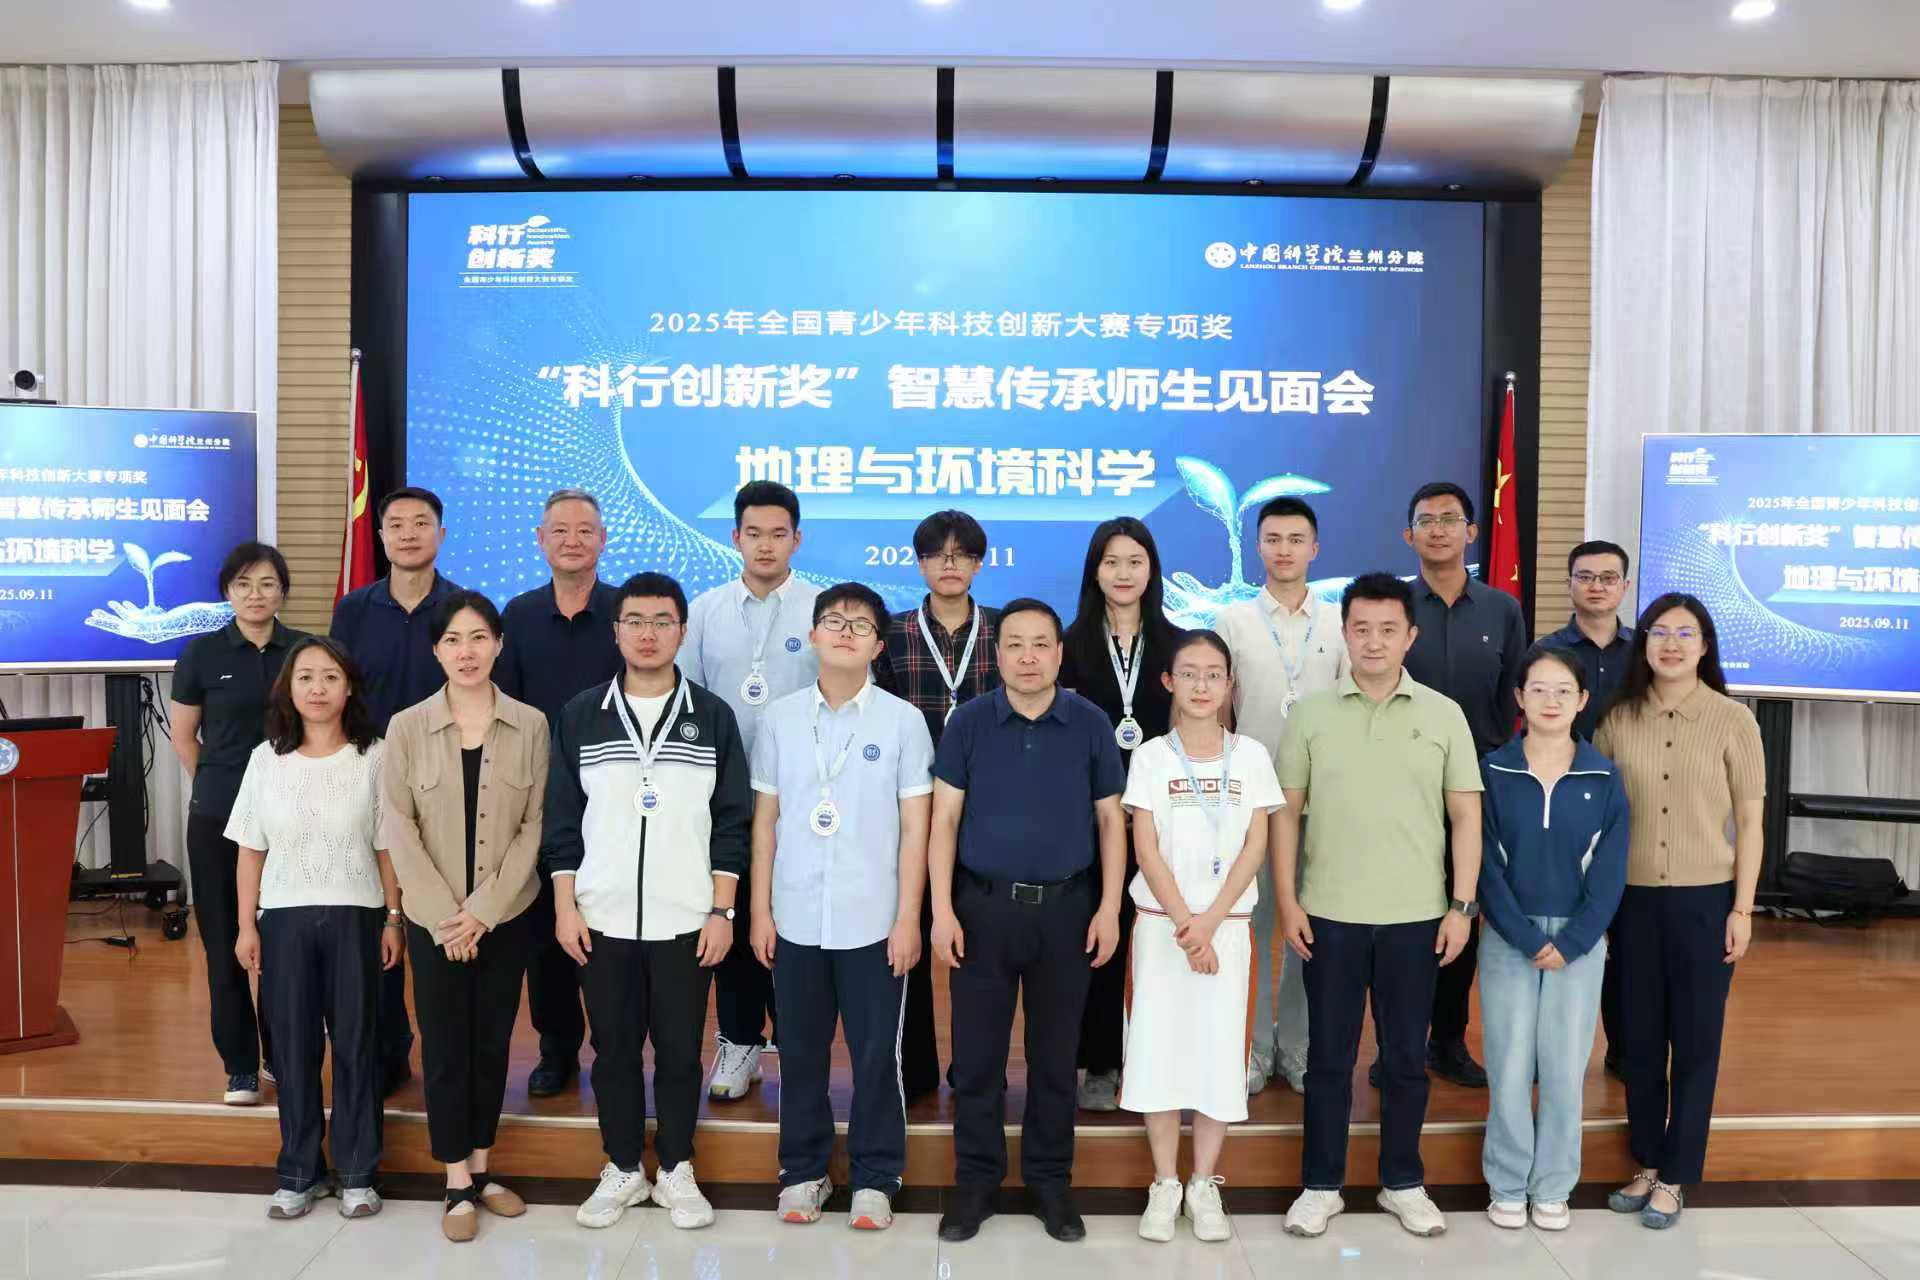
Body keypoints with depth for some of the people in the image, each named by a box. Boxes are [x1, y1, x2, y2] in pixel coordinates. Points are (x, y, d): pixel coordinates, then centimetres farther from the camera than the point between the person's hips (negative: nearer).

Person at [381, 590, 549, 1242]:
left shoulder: (530, 725, -2)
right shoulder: (406, 727, -3)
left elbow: (534, 825, -3)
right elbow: (399, 829, -5)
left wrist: (484, 909, -10)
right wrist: (444, 914, -11)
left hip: (507, 915, 1)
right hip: (433, 918, -1)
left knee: (492, 1042, 10)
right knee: (444, 1045, 4)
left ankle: (481, 1169, 25)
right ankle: (458, 1185, 15)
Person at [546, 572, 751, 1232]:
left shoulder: (712, 717, 1)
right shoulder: (580, 715, 4)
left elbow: (731, 823, 1)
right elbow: (562, 819, 5)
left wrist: (722, 912, -4)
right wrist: (565, 907, -1)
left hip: (685, 921, -1)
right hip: (602, 919, 1)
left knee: (680, 1049, 7)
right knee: (614, 1048, 10)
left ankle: (676, 1171, 23)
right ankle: (623, 1170, 25)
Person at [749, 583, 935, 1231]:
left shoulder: (903, 720, -2)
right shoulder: (780, 717, 4)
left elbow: (915, 826, -2)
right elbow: (765, 820, 7)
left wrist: (907, 917, -6)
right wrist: (760, 910, 3)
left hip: (873, 922, -2)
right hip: (796, 920, 2)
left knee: (877, 1054, 6)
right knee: (800, 1052, 12)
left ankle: (874, 1178, 22)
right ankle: (803, 1170, 28)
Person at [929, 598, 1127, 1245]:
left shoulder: (1091, 724, 1)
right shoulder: (968, 723, -2)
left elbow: (1111, 820, 4)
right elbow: (944, 819, -1)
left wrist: (1110, 909, -2)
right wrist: (942, 911, -7)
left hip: (1065, 909, 1)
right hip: (983, 906, 0)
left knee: (1056, 1053, 10)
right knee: (977, 1054, 7)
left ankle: (1051, 1180, 25)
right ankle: (976, 1180, 21)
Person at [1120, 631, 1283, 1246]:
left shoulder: (1251, 755, 2)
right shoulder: (1151, 757, 0)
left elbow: (1255, 847, -2)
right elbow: (1146, 849, -4)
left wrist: (1209, 922, -12)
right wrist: (1183, 923, -13)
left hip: (1227, 924, 1)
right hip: (1161, 923, 0)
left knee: (1220, 1049, 2)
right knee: (1158, 1047, 2)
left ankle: (1204, 1184, 17)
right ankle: (1164, 1185, 15)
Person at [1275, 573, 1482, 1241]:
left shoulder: (1444, 714, 2)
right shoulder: (1311, 714, 1)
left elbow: (1466, 815, 3)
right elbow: (1286, 811, 3)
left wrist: (1463, 905, -3)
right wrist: (1286, 901, -3)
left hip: (1416, 917, 1)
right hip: (1329, 915, 0)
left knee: (1406, 1056, 11)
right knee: (1329, 1055, 8)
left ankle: (1403, 1183, 26)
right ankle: (1321, 1185, 20)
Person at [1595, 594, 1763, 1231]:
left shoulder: (1734, 721, -5)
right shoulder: (1617, 719, 1)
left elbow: (1749, 822, -1)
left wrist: (1742, 908, -4)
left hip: (1706, 899, -2)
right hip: (1633, 898, 2)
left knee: (1695, 1039, 7)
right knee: (1639, 1036, 12)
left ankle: (1674, 1177, 20)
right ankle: (1646, 1164, 27)